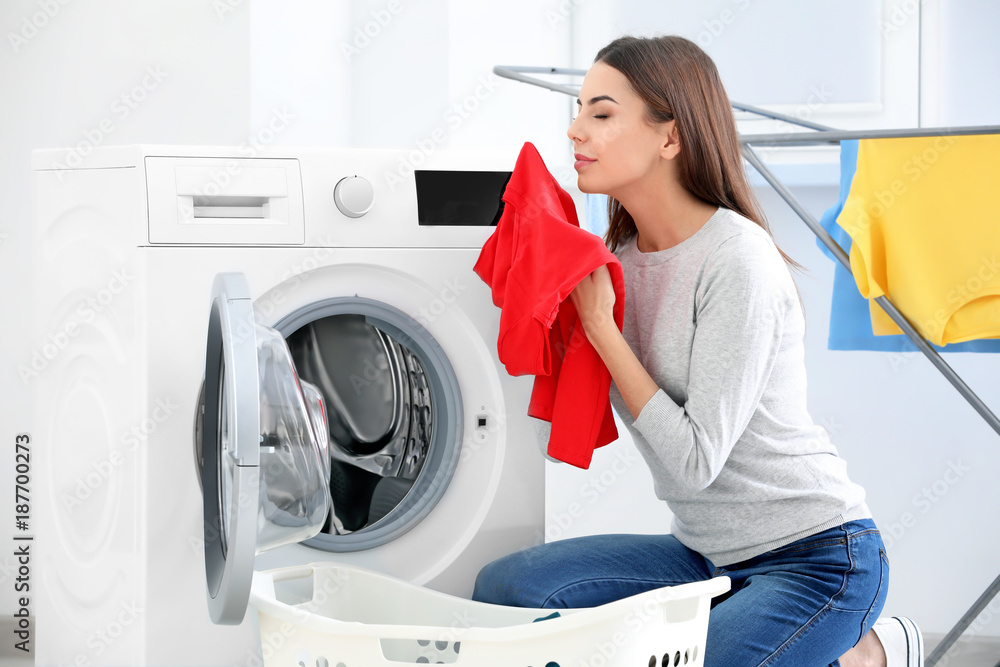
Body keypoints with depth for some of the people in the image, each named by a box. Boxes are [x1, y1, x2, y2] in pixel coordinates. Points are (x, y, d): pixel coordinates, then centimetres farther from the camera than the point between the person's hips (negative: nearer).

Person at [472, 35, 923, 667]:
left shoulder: (737, 260, -20)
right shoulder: (624, 253, 5)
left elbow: (695, 459, -22)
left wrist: (600, 325, -19)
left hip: (815, 559, -8)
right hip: (706, 553, 8)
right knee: (504, 588, -9)